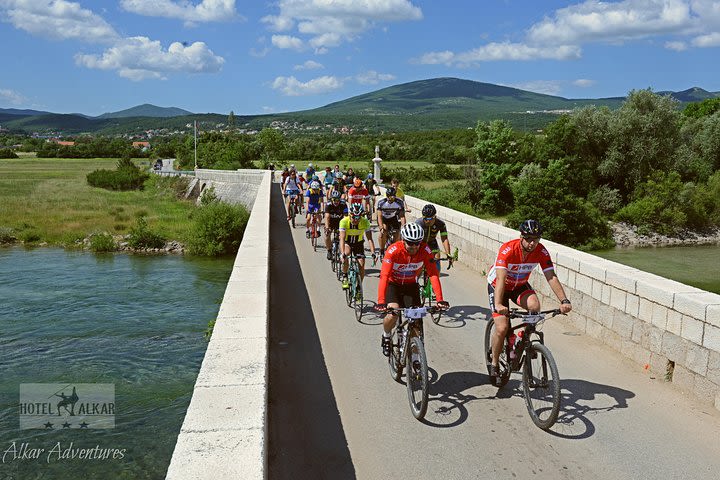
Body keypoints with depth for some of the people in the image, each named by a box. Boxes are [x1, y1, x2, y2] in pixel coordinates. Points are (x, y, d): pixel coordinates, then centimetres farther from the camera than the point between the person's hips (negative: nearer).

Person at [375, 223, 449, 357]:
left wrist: (440, 300, -37)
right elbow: (384, 276, -36)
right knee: (393, 312, -24)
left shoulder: (425, 250, -23)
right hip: (393, 284, -2)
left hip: (411, 285, 2)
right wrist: (381, 302, -46)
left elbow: (433, 274, -27)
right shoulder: (394, 250, -30)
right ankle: (386, 336, 8)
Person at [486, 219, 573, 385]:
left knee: (534, 305, -29)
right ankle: (494, 363, 9)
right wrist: (498, 305, -55)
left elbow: (551, 277, -24)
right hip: (497, 285, -3)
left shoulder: (541, 252, -21)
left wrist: (564, 301, -38)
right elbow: (501, 279, -41)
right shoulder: (507, 250, -33)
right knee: (502, 328, -15)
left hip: (519, 286, 3)